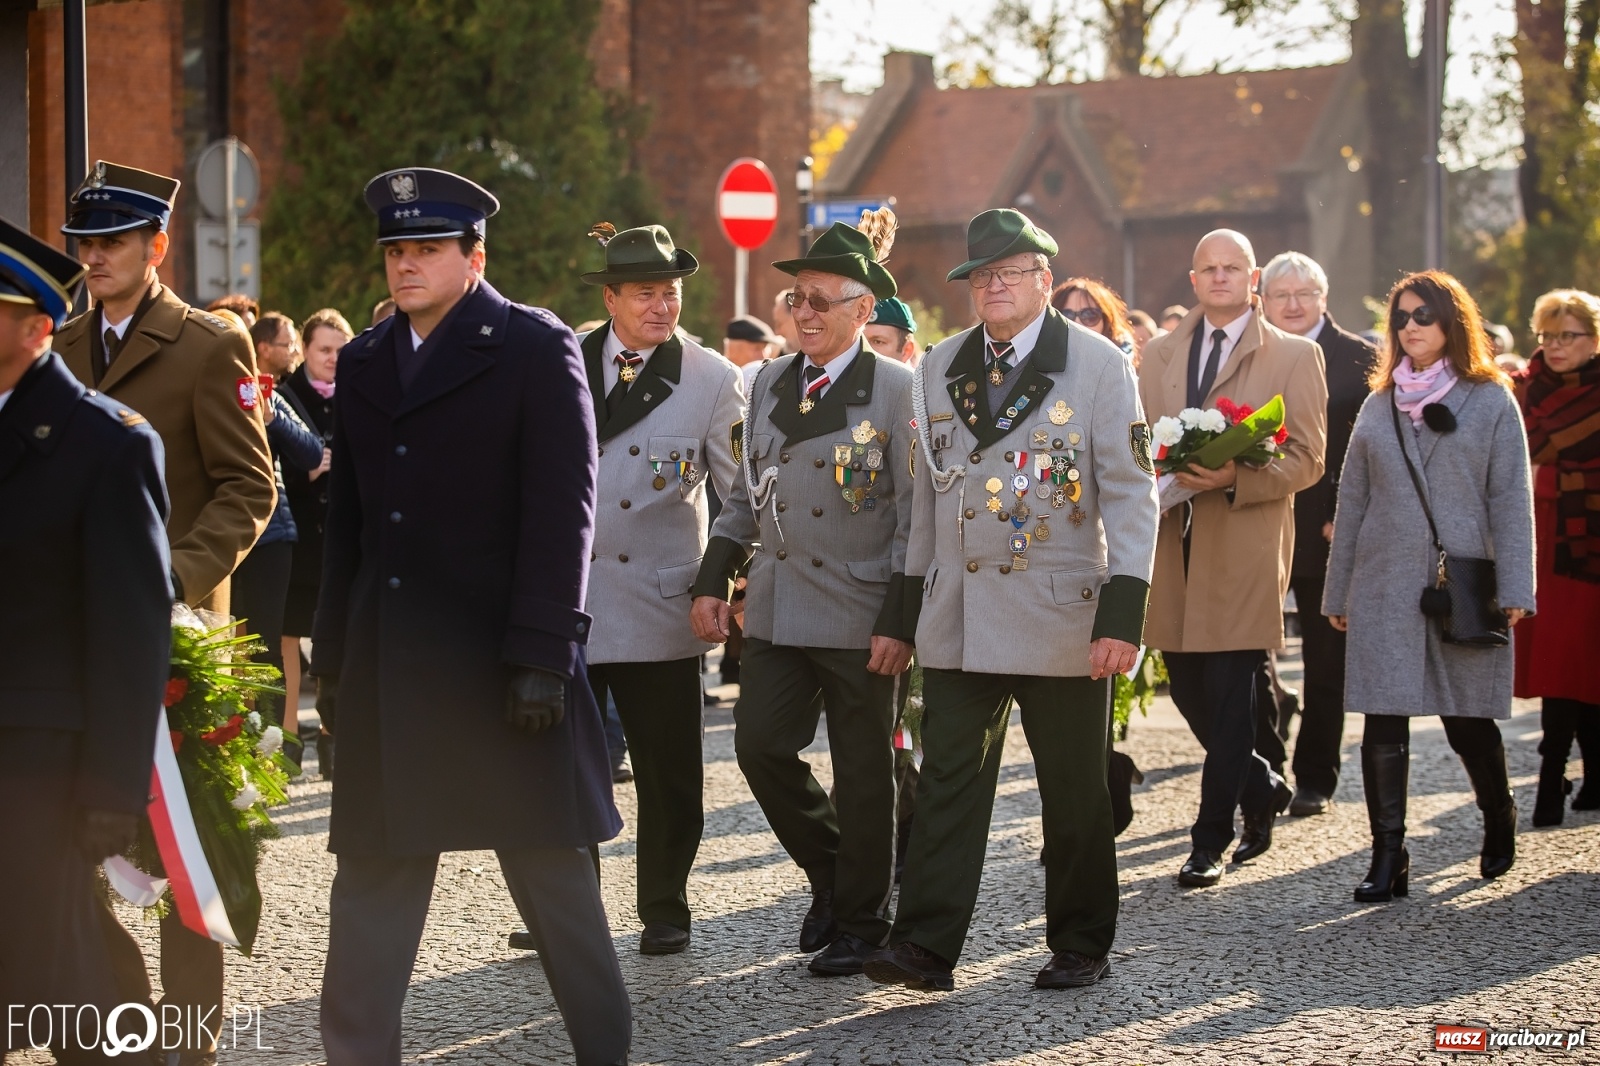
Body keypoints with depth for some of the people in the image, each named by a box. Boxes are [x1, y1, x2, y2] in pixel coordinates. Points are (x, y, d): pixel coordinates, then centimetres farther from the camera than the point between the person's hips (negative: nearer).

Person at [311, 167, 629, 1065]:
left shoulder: (537, 349, -4)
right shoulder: (365, 361, 13)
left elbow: (563, 509, -10)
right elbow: (347, 519, 14)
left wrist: (543, 655, -16)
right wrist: (333, 655, 10)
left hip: (502, 661, -5)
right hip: (386, 669, 5)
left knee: (551, 868, 3)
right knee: (373, 869, 6)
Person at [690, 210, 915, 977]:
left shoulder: (897, 390, -6)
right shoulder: (770, 383, 11)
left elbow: (915, 516, -8)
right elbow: (746, 493, 17)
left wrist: (900, 621, -13)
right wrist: (712, 583, 8)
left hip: (862, 617, -5)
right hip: (777, 610, 5)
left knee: (863, 773, 3)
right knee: (760, 746, -2)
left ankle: (860, 921, 17)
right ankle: (829, 871, 21)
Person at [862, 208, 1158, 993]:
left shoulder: (1099, 364, -3)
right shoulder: (941, 367, 11)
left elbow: (1131, 493, -6)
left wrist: (1124, 608, -14)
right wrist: (915, 599, 12)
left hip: (1059, 618, -3)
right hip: (957, 617, 4)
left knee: (1074, 794, 6)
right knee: (947, 782, -2)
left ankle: (1080, 947, 18)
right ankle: (926, 947, -4)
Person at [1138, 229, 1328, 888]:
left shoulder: (1295, 357, 2)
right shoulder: (1160, 355, 16)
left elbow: (1307, 459, -3)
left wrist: (1234, 478, -19)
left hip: (1245, 545, -5)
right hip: (1173, 543, 5)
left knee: (1230, 699, -5)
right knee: (1187, 690, 8)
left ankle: (1210, 841, 1)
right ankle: (1261, 788, 31)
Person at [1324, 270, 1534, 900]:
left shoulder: (1491, 402, 3)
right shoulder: (1379, 407, 12)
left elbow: (1510, 499, -2)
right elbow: (1352, 501, 14)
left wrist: (1513, 589, -10)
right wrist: (1337, 592, 11)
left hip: (1463, 583, -3)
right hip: (1384, 588, 3)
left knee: (1468, 719, 5)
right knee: (1384, 721, -3)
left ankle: (1499, 822, 31)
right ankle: (1388, 858, 0)